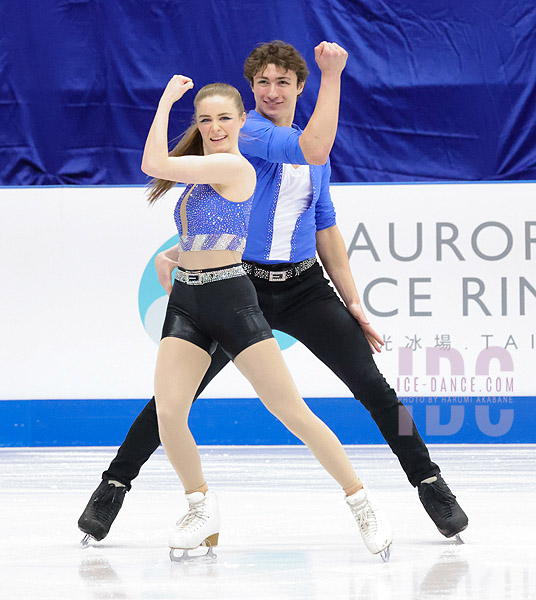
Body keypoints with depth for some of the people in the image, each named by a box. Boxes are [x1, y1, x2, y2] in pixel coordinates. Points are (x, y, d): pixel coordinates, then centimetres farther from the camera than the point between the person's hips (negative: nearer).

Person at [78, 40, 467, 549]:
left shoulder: (314, 155, 13)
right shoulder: (247, 134, -10)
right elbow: (314, 149, -28)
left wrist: (353, 303, 13)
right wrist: (332, 74, -27)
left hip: (304, 287, 5)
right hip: (239, 283, -5)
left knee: (372, 385, -4)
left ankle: (428, 481, 7)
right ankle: (114, 484, 8)